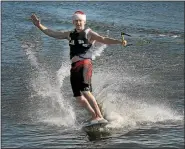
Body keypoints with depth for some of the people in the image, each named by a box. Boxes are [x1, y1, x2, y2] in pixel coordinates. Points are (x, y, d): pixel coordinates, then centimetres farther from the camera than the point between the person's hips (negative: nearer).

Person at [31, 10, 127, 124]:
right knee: (78, 97, 4)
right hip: (74, 67, 7)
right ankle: (94, 115, 18)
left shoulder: (89, 33, 2)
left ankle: (100, 117, -26)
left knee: (85, 91, -23)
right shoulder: (70, 34, 19)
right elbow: (53, 34, 26)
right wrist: (39, 25, 22)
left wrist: (119, 42, -29)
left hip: (85, 64, -7)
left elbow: (104, 39, -13)